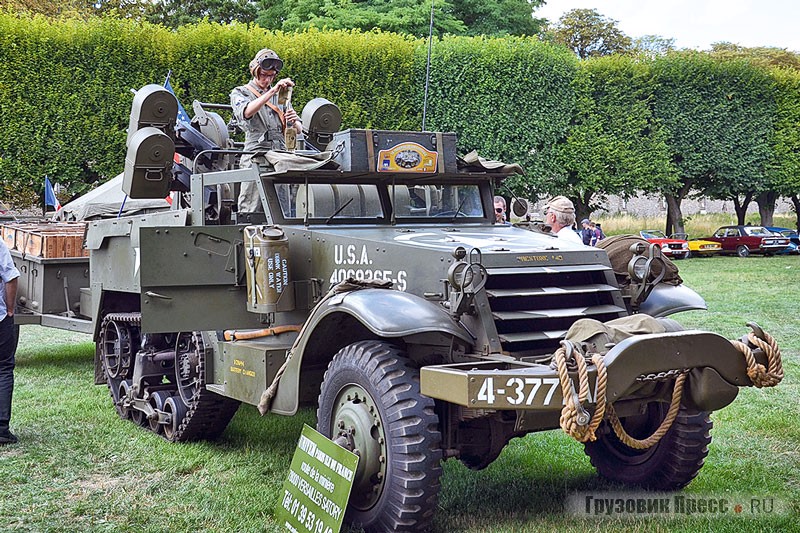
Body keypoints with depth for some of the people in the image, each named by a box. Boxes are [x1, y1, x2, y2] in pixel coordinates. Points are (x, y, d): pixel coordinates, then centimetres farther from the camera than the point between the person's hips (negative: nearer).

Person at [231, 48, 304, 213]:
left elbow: (298, 130, 20)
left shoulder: (281, 95, 23)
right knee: (251, 211, -9)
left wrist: (295, 122, -5)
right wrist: (272, 91, -23)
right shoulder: (240, 93, 10)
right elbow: (246, 112, -16)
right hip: (255, 159, -4)